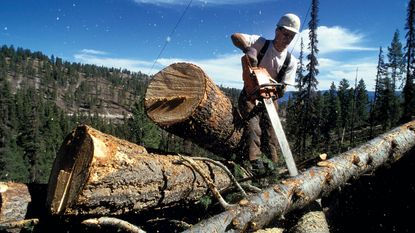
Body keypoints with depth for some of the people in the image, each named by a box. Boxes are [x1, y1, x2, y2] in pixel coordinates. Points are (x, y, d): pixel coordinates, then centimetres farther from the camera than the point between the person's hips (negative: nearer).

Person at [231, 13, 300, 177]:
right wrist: (248, 49, -39)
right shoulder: (261, 43, -11)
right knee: (252, 127, -23)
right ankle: (255, 163, -25)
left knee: (271, 136, 0)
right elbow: (235, 37, -22)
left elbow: (282, 88, -6)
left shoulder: (291, 61, -2)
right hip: (249, 97, -3)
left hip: (270, 100, 4)